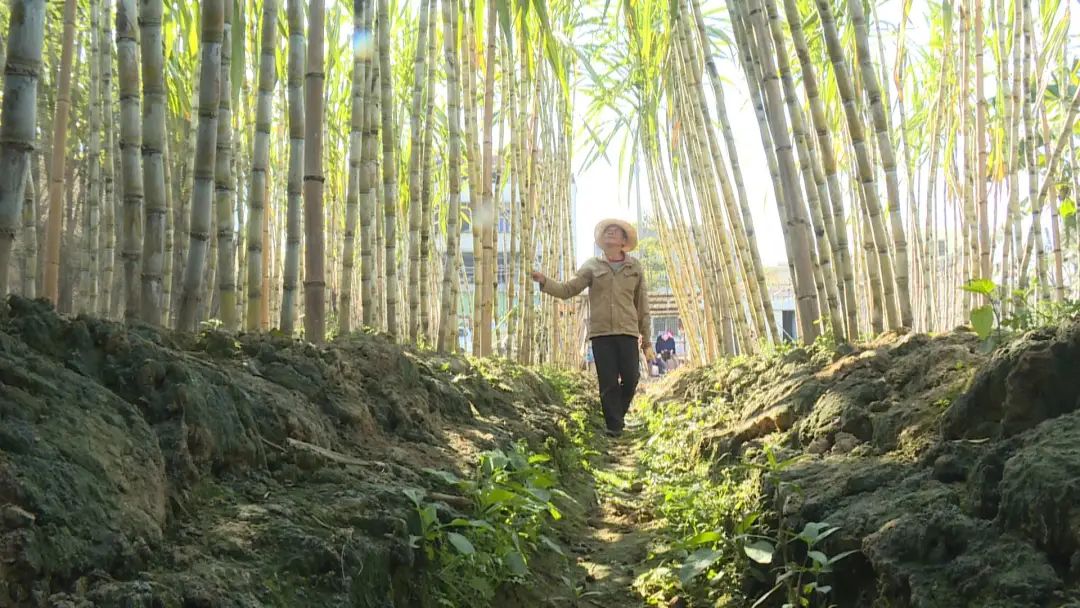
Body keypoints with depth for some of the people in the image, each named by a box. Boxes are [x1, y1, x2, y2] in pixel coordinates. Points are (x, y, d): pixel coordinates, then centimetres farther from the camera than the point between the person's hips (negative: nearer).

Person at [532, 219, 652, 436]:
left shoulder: (635, 268, 12)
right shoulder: (592, 266, 10)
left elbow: (642, 306, 13)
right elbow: (567, 290, 3)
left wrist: (647, 341, 10)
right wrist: (544, 281, -15)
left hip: (627, 332, 1)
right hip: (600, 333, -1)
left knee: (631, 378, -9)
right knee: (608, 383, -4)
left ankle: (617, 417, 17)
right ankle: (614, 428, 5)